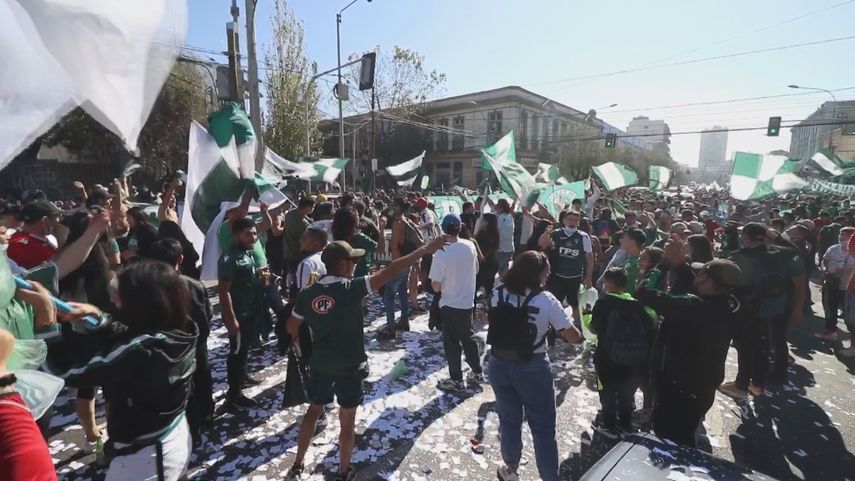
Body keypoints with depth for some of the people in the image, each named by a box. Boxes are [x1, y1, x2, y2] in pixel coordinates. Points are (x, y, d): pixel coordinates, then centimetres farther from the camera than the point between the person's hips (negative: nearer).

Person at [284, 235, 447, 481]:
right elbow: (390, 272, -25)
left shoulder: (307, 293, -6)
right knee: (347, 421, 15)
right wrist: (425, 249, -23)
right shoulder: (351, 288, -20)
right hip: (350, 366, -4)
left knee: (313, 410, 26)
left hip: (320, 364, 4)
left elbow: (291, 328, 3)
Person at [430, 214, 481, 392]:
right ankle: (477, 372, 37)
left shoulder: (442, 253, -23)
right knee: (468, 338, 23)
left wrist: (435, 283, 2)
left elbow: (436, 286, -19)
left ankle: (456, 380, 24)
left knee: (452, 343, 11)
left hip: (450, 304, -5)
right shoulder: (470, 246, -7)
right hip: (468, 301, 5)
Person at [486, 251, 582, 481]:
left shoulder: (497, 293, -7)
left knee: (509, 420, 23)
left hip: (500, 365, 4)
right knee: (543, 428, 16)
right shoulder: (546, 301, -18)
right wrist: (554, 327, 6)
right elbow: (574, 337, -11)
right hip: (533, 370, -4)